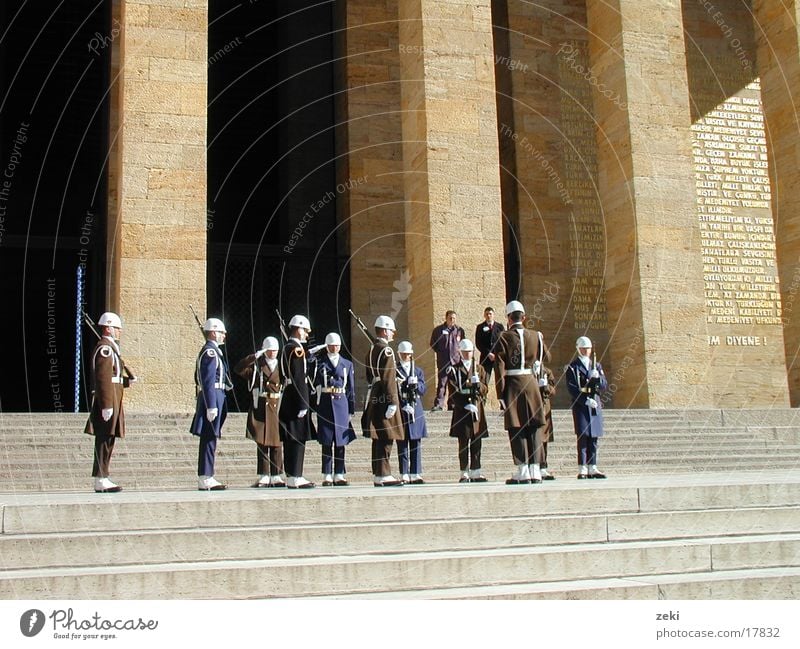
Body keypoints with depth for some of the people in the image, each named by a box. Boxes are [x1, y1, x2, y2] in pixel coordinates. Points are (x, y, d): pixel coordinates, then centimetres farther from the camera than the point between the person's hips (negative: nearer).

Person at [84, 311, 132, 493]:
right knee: (104, 440, -8)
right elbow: (104, 378, -20)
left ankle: (102, 479, 15)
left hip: (111, 400, 10)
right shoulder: (105, 347, -12)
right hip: (108, 400, -10)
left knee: (106, 441, 11)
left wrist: (128, 381, 14)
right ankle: (101, 481, -7)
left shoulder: (109, 348, 20)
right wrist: (107, 405, -24)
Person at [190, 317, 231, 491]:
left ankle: (206, 478, 16)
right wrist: (211, 406, -22)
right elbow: (208, 381, -20)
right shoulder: (211, 352, -13)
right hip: (213, 398, -11)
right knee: (209, 439, -8)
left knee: (209, 440, 12)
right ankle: (205, 479, -6)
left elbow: (198, 378, 23)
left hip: (208, 398, 11)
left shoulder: (207, 351, 18)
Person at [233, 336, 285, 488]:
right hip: (260, 406, -1)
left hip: (277, 407, 2)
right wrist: (254, 356, -17)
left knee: (276, 443, 3)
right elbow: (239, 369, -10)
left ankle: (277, 477, 8)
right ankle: (264, 477, 5)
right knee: (262, 443, 1)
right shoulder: (257, 366, 5)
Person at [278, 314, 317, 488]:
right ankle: (295, 478, -6)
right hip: (296, 398, -10)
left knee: (291, 440, 11)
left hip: (288, 400, 10)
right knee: (298, 439, -7)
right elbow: (298, 378, -20)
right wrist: (303, 404, -20)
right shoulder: (296, 349, -14)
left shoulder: (287, 348, 16)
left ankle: (292, 476, 15)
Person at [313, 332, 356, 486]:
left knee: (341, 441, 3)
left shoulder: (347, 364, 12)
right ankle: (327, 476, 3)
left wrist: (351, 410, 7)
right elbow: (314, 383, 1)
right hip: (325, 403, -2)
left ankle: (339, 475, 8)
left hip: (341, 403, 2)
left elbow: (351, 389, 12)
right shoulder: (319, 362, 5)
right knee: (326, 442, -1)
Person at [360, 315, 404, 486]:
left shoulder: (371, 350, 16)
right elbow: (388, 379, -19)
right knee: (386, 438, -7)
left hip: (373, 400, 10)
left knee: (378, 438, 12)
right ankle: (383, 475, -7)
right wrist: (393, 402, -20)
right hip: (385, 399, -10)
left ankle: (379, 475, 17)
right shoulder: (386, 350, -13)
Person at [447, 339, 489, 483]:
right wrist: (466, 406, -13)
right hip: (461, 410, -3)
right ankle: (464, 474, -2)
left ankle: (475, 472, 9)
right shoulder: (454, 369, 4)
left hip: (477, 409, 3)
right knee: (463, 442, -4)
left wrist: (478, 383, -12)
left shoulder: (479, 368, 15)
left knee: (476, 442, 4)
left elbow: (485, 390, 10)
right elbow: (453, 392, -2)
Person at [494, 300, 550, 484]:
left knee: (517, 428, 0)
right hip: (532, 383, 3)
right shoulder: (535, 336, 5)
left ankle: (522, 472, -2)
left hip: (513, 385, -3)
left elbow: (500, 368, -9)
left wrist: (500, 394, -7)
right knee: (534, 427, 7)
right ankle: (535, 471, 7)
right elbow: (546, 357, 21)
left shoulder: (504, 338, -5)